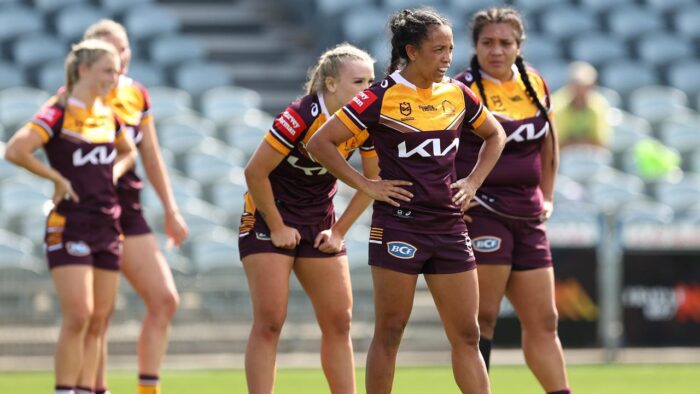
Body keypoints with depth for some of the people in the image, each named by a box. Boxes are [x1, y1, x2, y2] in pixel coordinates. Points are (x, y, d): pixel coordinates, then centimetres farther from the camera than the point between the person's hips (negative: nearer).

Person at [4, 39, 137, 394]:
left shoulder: (108, 116, 12)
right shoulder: (58, 115, -9)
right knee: (78, 316, -16)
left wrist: (112, 174, 12)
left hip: (107, 227, 7)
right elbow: (15, 150, -21)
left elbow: (128, 152, 32)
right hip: (69, 227, -7)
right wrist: (57, 178, -13)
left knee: (99, 322, 4)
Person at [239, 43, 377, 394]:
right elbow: (255, 172, -20)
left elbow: (372, 181, 7)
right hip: (268, 218, -6)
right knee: (269, 321, -10)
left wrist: (339, 231, 1)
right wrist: (276, 228, -13)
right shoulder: (300, 117, -24)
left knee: (338, 322, 2)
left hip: (319, 225, 6)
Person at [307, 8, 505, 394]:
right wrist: (366, 185, -9)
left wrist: (473, 181, 11)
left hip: (449, 226, 5)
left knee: (466, 335, 4)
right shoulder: (382, 97, -8)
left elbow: (495, 135, 25)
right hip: (399, 226, -5)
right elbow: (320, 143, -7)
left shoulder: (457, 94, 7)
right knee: (389, 332, 1)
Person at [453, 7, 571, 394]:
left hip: (527, 216, 6)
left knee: (543, 322, 9)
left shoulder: (535, 84, 9)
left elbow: (548, 143, 23)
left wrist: (547, 196, 18)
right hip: (479, 212, -6)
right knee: (482, 318, -8)